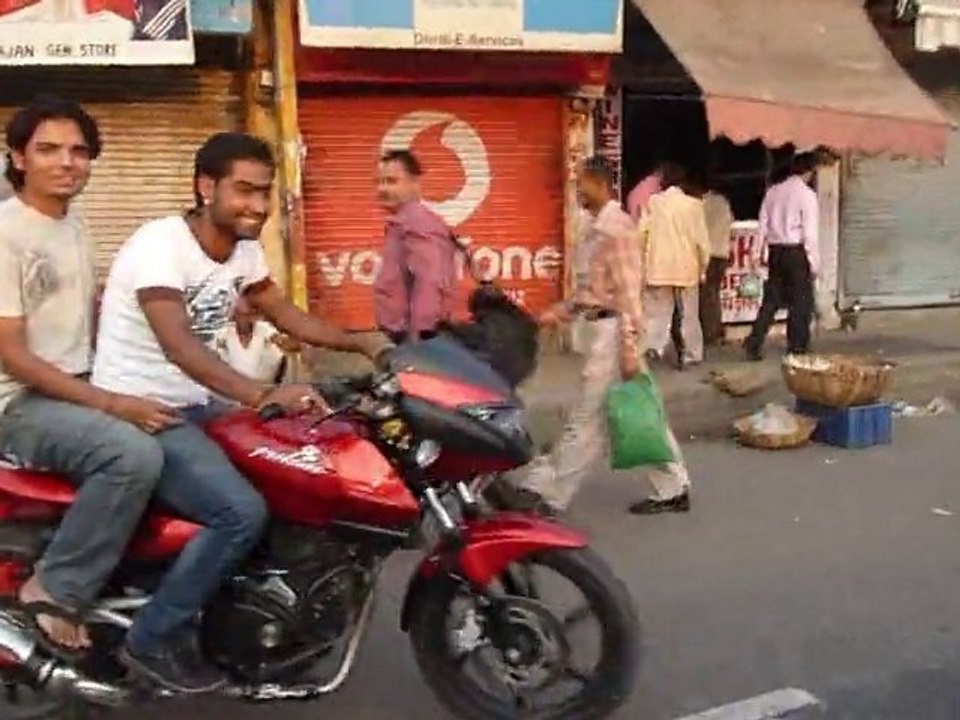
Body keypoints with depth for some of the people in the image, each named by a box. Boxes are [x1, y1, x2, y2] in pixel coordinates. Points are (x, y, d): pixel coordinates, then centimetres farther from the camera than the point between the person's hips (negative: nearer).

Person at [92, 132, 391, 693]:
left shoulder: (243, 249, 4)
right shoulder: (160, 244, -22)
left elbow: (284, 314, 14)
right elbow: (178, 344, -36)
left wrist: (360, 343, -2)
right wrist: (264, 395, -49)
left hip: (194, 406, 9)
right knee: (243, 511, -26)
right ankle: (154, 640, -7)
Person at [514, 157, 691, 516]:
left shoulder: (615, 227, -15)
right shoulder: (600, 226, 15)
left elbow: (628, 291, -20)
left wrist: (628, 347, -22)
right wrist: (561, 311, 15)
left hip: (612, 329, -10)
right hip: (604, 327, 10)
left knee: (587, 418, -1)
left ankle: (546, 491, 6)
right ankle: (673, 489, 20)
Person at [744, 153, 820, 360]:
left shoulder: (773, 191, 7)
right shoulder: (807, 194, -9)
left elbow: (763, 224, 7)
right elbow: (811, 232, -11)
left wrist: (757, 253, 10)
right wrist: (814, 262, -7)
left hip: (775, 250, 5)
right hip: (796, 252, -5)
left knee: (771, 300, 10)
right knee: (801, 302, 6)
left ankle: (754, 344, 4)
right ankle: (797, 348, 12)